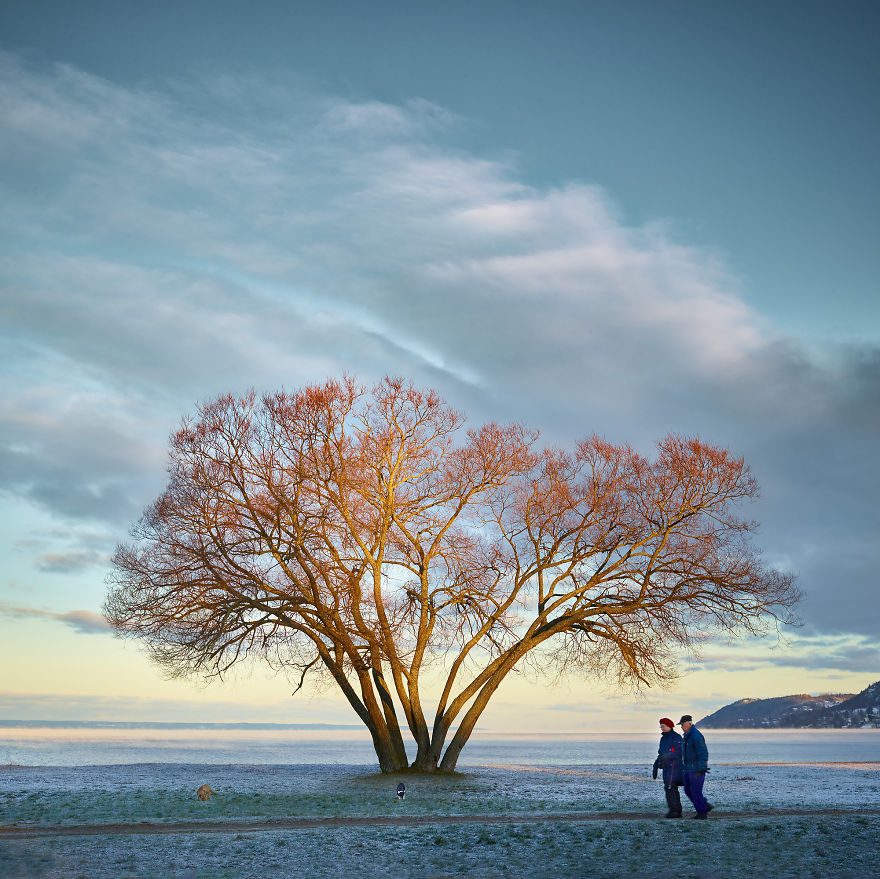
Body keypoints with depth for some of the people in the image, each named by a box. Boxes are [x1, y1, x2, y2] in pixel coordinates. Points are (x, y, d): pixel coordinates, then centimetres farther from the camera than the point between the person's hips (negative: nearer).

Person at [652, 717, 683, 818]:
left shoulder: (676, 737, -8)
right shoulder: (663, 739, 18)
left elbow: (678, 752, -19)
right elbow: (660, 754, 22)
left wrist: (666, 756, -32)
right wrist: (655, 767, 17)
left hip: (674, 766, -8)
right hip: (666, 768, 8)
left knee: (669, 787, -17)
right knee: (673, 790, 8)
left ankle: (673, 810, -15)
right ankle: (677, 812, 12)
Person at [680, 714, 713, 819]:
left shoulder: (696, 736, -17)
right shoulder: (686, 736, 15)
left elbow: (703, 753, -20)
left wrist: (701, 769, -23)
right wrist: (684, 765, 24)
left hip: (697, 770, -10)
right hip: (688, 769, 10)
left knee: (696, 791, -5)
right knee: (688, 791, 12)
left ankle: (702, 813, 6)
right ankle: (706, 806, 22)